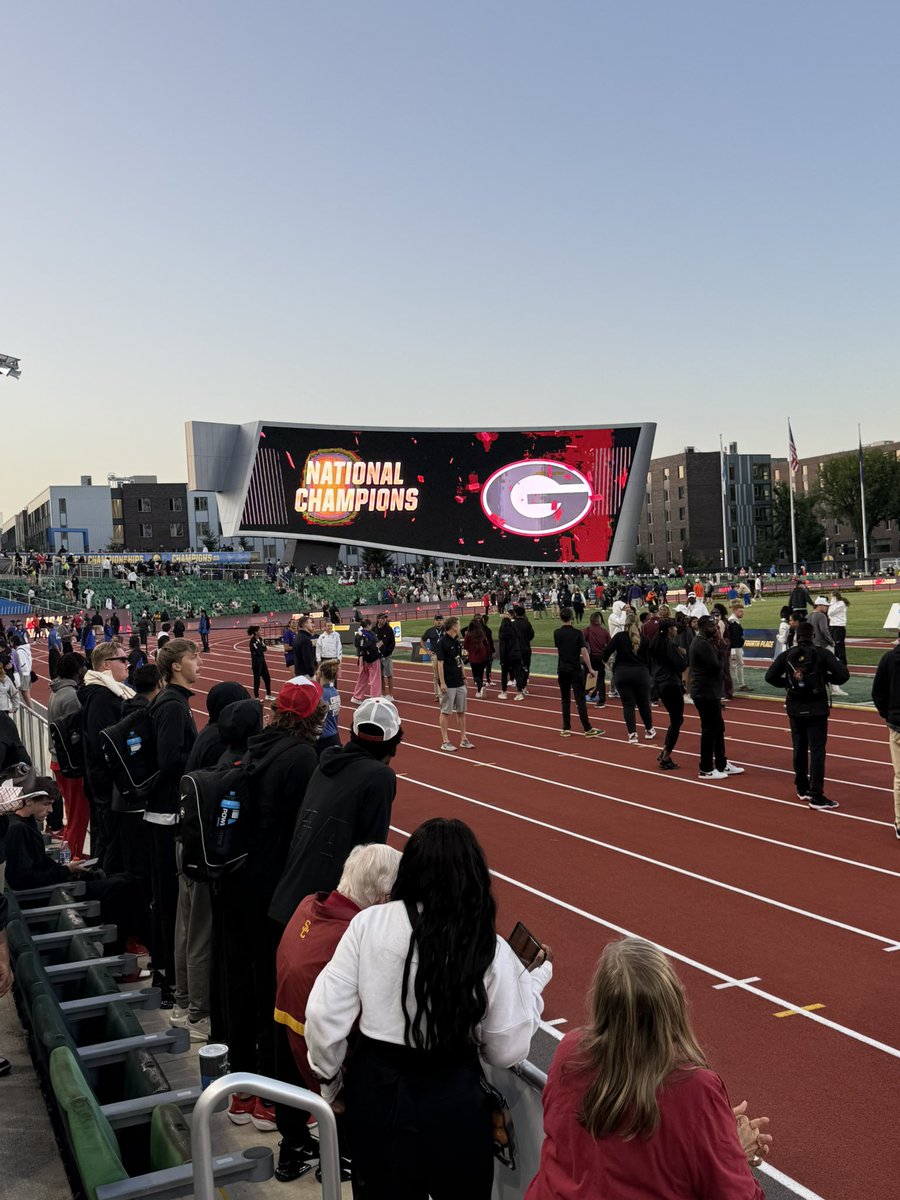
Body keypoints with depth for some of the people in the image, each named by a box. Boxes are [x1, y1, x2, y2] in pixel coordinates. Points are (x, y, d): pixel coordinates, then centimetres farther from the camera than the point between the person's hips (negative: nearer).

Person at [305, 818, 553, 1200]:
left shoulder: (369, 923, -13)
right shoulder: (490, 949, -14)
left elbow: (325, 1014, -10)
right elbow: (507, 1051, -5)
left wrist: (331, 1076, 9)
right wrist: (535, 978, 8)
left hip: (374, 1090, 1)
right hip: (450, 1100, -1)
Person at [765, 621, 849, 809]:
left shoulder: (787, 655, -1)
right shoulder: (822, 653, -8)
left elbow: (770, 677, -5)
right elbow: (843, 674, -14)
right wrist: (827, 678, 4)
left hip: (795, 709, 3)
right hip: (817, 708, -3)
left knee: (799, 749, 16)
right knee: (817, 750, -3)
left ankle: (802, 789, 28)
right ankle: (816, 796, -7)